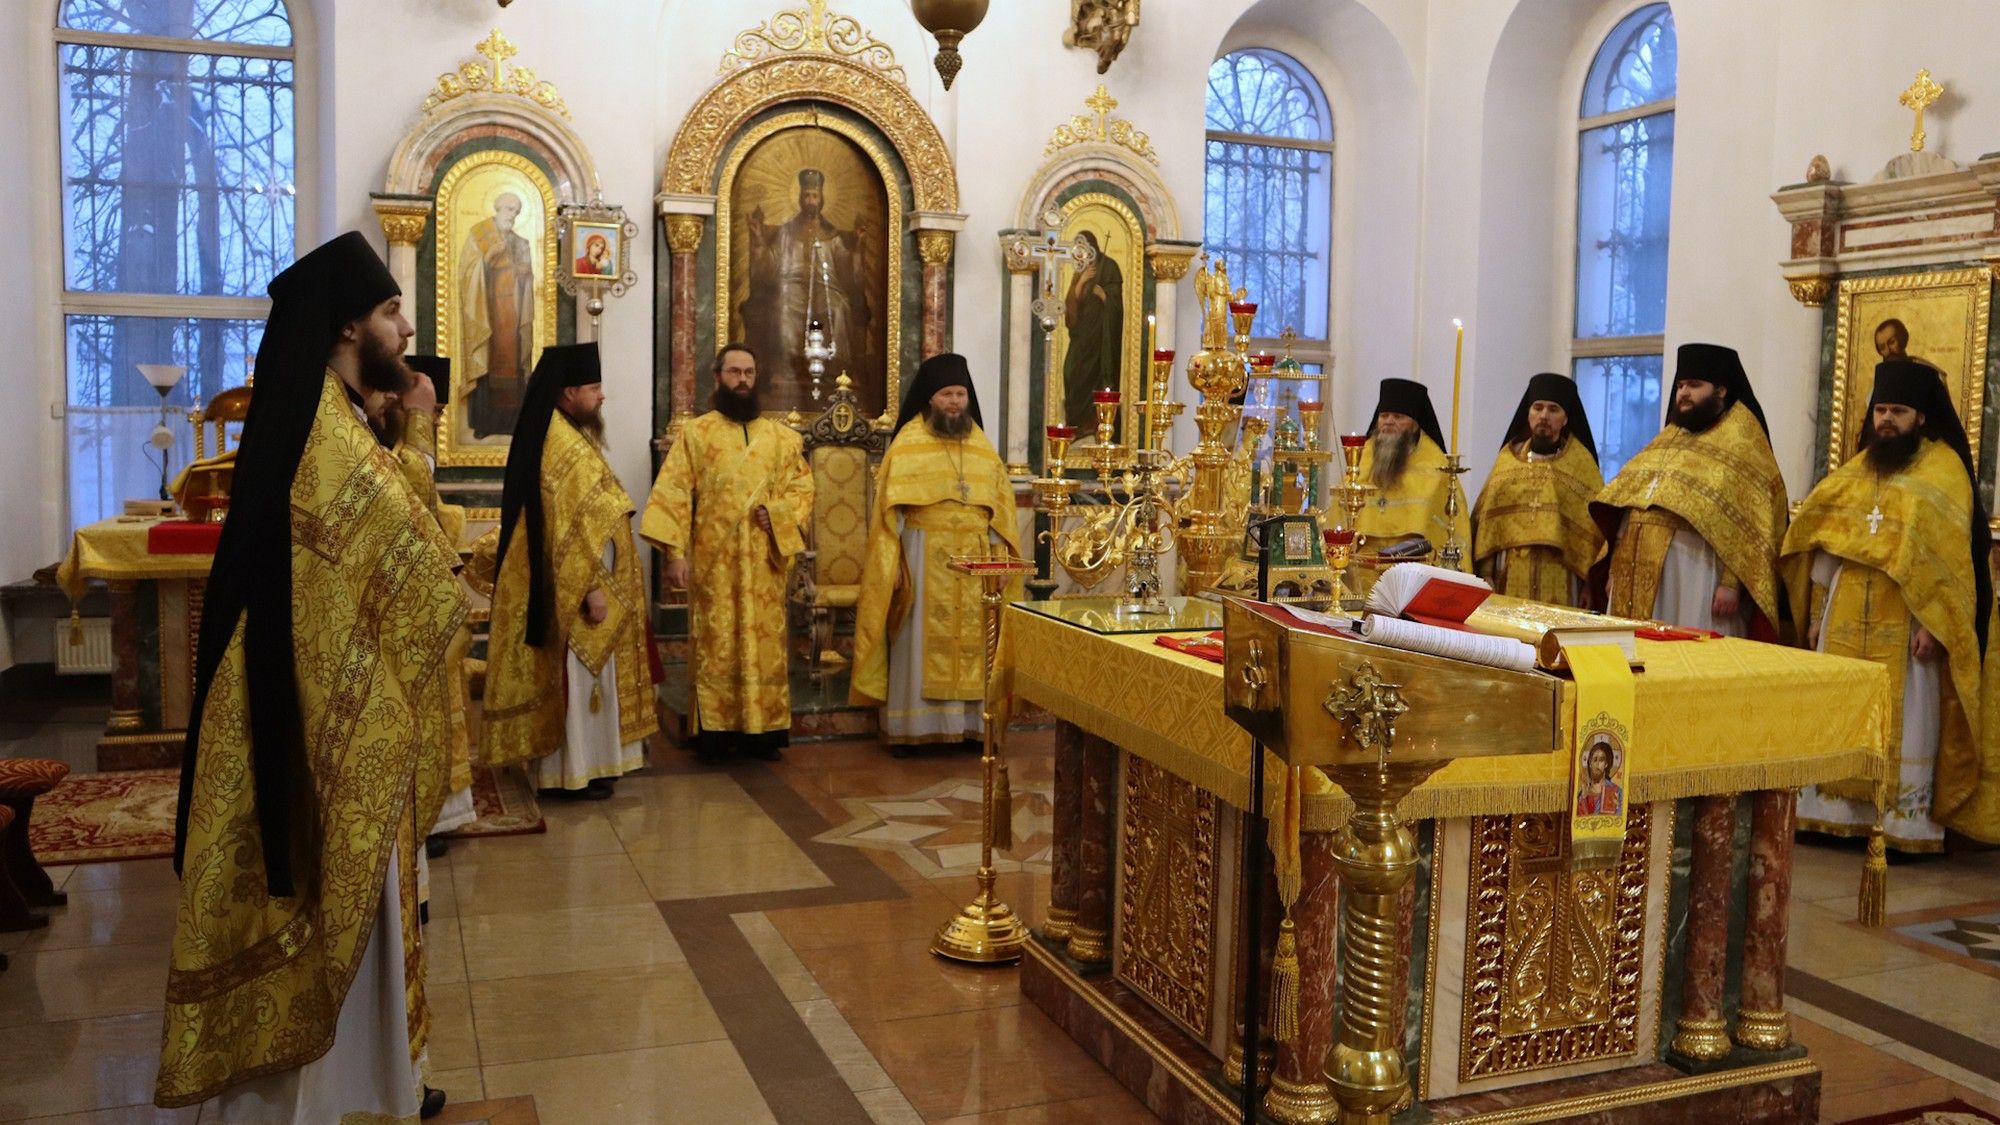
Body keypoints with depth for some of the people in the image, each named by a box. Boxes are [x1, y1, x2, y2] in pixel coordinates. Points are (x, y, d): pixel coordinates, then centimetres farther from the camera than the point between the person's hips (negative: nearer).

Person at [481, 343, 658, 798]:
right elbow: (568, 529, -23)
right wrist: (590, 588, -22)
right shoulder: (561, 446, -19)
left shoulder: (563, 436, 14)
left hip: (571, 585, 11)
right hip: (572, 589, -11)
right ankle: (575, 769, 6)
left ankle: (579, 760, 24)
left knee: (583, 676, 16)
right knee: (577, 676, -2)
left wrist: (594, 582, 22)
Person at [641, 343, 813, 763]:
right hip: (713, 561, -2)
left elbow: (803, 487, 12)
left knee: (765, 643, 4)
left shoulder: (780, 437, 11)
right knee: (715, 646, 0)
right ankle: (715, 732, 6)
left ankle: (764, 731, 11)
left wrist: (776, 513, -9)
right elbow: (672, 494, -3)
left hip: (763, 562, 3)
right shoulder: (695, 433, 2)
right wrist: (674, 552, -13)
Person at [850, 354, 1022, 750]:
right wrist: (892, 562, -11)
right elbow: (890, 508, -4)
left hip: (974, 559, 4)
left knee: (973, 642, 6)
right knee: (921, 643, -1)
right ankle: (912, 726, 5)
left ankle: (970, 723, 14)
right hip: (924, 556, -4)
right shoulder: (908, 442, -1)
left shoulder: (981, 444, 11)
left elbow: (1000, 505, 11)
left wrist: (998, 556, 3)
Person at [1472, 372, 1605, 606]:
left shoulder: (1580, 462, 6)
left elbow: (1599, 520, 1)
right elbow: (1485, 517, 7)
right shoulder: (1509, 456, 10)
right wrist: (1485, 572, -1)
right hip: (1508, 577, 2)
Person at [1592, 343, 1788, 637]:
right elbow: (1628, 507, 19)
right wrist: (1614, 568, 13)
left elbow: (1747, 523, -10)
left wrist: (1731, 582, -18)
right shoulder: (1669, 437, 21)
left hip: (1695, 579, -7)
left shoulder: (1741, 440, 0)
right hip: (1640, 575, 7)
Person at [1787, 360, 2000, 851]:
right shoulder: (1856, 470, 14)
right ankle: (1839, 812, 15)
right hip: (1848, 616, 5)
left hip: (1905, 620, -5)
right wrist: (1816, 612, 9)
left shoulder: (1944, 467, -3)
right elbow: (1825, 541, 13)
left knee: (1902, 722, -2)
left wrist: (1932, 623, -17)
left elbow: (1952, 553, -9)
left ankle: (1904, 823, 4)